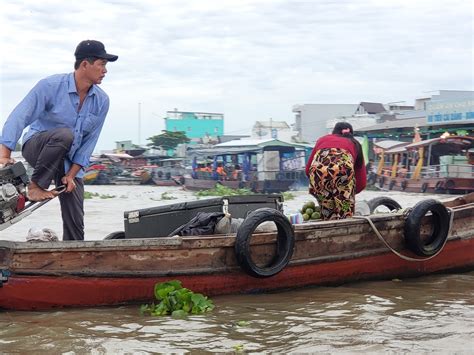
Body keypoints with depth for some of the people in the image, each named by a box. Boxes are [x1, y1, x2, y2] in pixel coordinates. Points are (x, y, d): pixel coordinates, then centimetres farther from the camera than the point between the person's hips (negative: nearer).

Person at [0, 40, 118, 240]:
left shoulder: (101, 101, -5)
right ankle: (35, 185, -22)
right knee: (64, 135, -38)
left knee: (75, 221, -6)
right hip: (36, 147, -4)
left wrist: (71, 174, -9)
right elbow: (19, 117, -22)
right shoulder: (50, 86, -18)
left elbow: (89, 141, -3)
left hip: (69, 162, 4)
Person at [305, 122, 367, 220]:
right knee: (345, 218, 8)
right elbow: (362, 182, 29)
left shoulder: (323, 139, 36)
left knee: (327, 218, 12)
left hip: (318, 170, 1)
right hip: (343, 169, -1)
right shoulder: (355, 144, 34)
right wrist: (349, 193, 45)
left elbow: (308, 169, 30)